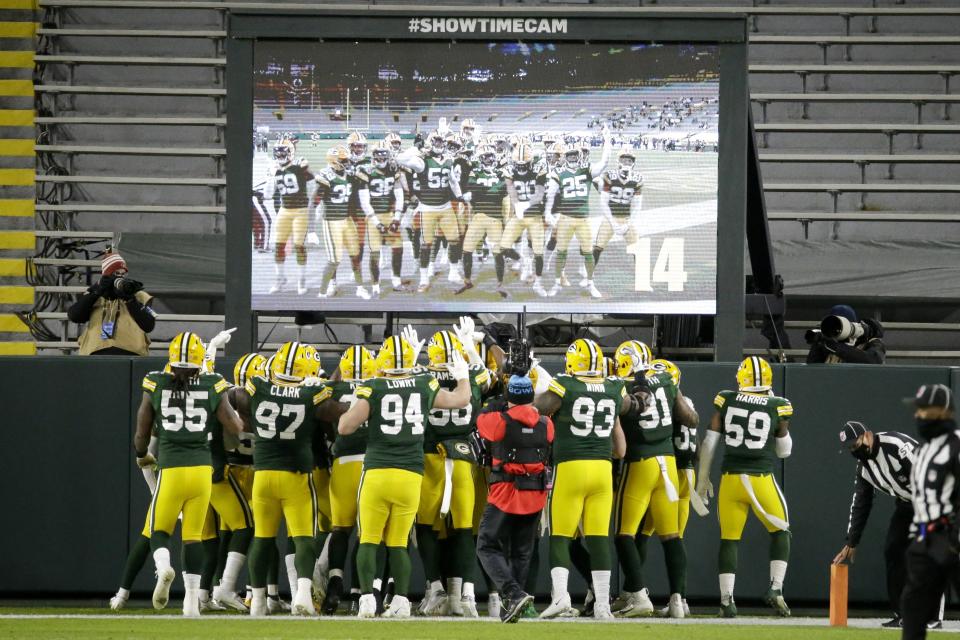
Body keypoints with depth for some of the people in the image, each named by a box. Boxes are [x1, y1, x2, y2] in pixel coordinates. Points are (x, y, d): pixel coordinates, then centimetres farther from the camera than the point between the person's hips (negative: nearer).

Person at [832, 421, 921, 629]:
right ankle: (901, 614, 8)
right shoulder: (863, 464, 3)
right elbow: (860, 504, 11)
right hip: (905, 504, 9)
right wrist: (851, 544, 10)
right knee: (892, 550, 2)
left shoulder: (897, 445, -25)